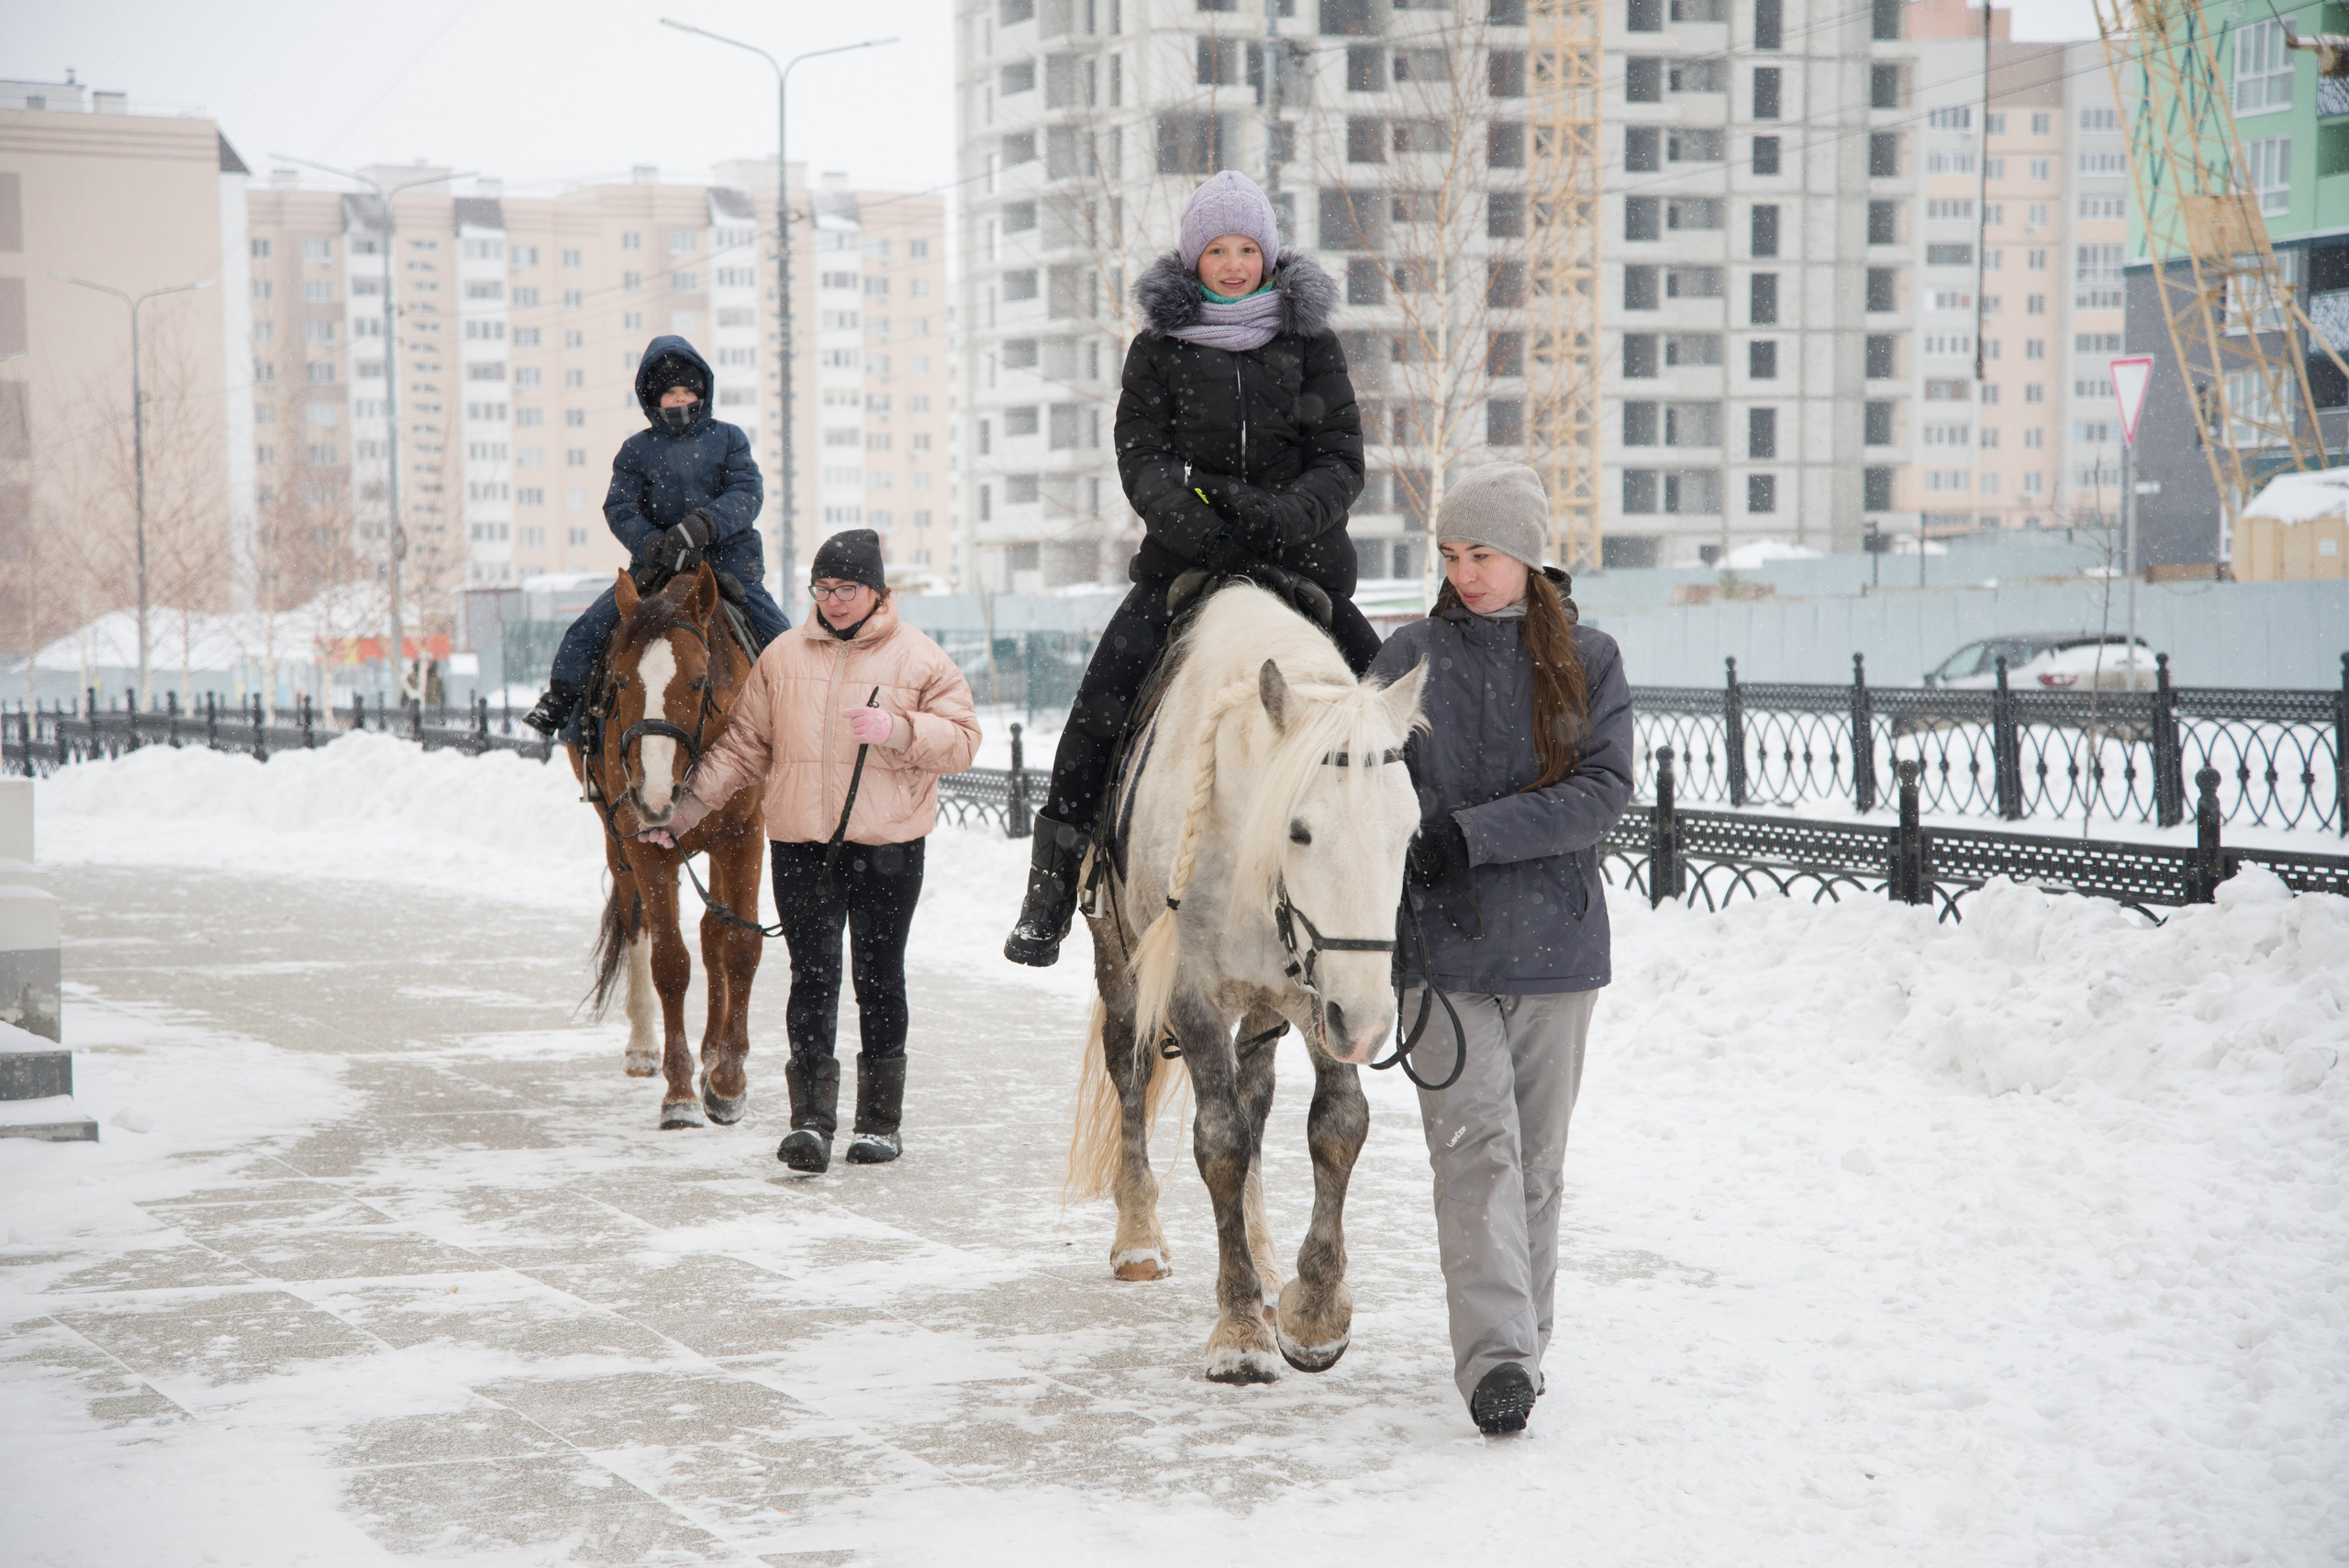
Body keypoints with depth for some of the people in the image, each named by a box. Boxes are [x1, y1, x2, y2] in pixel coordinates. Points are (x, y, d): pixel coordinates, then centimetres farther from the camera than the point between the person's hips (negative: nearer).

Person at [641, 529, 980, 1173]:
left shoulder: (919, 659, 2)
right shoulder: (782, 657, 10)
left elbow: (962, 739, -2)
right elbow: (745, 744, 13)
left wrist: (897, 730, -18)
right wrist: (690, 803, 5)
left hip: (887, 849, -1)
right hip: (801, 844, 2)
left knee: (879, 975, 7)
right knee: (812, 974, -6)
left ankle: (881, 1119, 18)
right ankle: (811, 1119, -9)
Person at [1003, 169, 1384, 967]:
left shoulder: (1310, 341, 7)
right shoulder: (1159, 347, 6)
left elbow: (1342, 459, 2)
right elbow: (1141, 456, -3)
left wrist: (1286, 513, -18)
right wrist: (1184, 516, -23)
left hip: (1300, 553, 1)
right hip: (1186, 557, -1)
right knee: (1104, 695, -18)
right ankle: (1052, 884, -11)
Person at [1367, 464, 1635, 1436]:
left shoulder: (1586, 661, 4)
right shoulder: (1409, 658, 4)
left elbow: (1604, 790, -7)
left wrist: (1473, 833, -17)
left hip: (1556, 945, 1)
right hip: (1441, 946, -1)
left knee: (1537, 1158, 9)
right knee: (1478, 1145, -12)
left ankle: (1524, 1343, 21)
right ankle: (1496, 1355, -18)